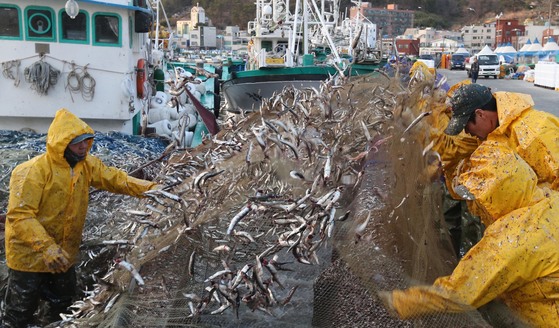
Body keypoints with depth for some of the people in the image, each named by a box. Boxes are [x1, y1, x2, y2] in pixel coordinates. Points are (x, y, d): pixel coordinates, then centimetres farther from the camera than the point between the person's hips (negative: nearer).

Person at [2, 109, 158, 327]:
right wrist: (46, 247, -39)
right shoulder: (32, 171, -25)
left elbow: (114, 178, -4)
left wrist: (148, 188, -19)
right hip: (31, 255, -6)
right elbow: (20, 215, -29)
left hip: (65, 254, 7)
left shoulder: (87, 164, -3)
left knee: (62, 305, 24)